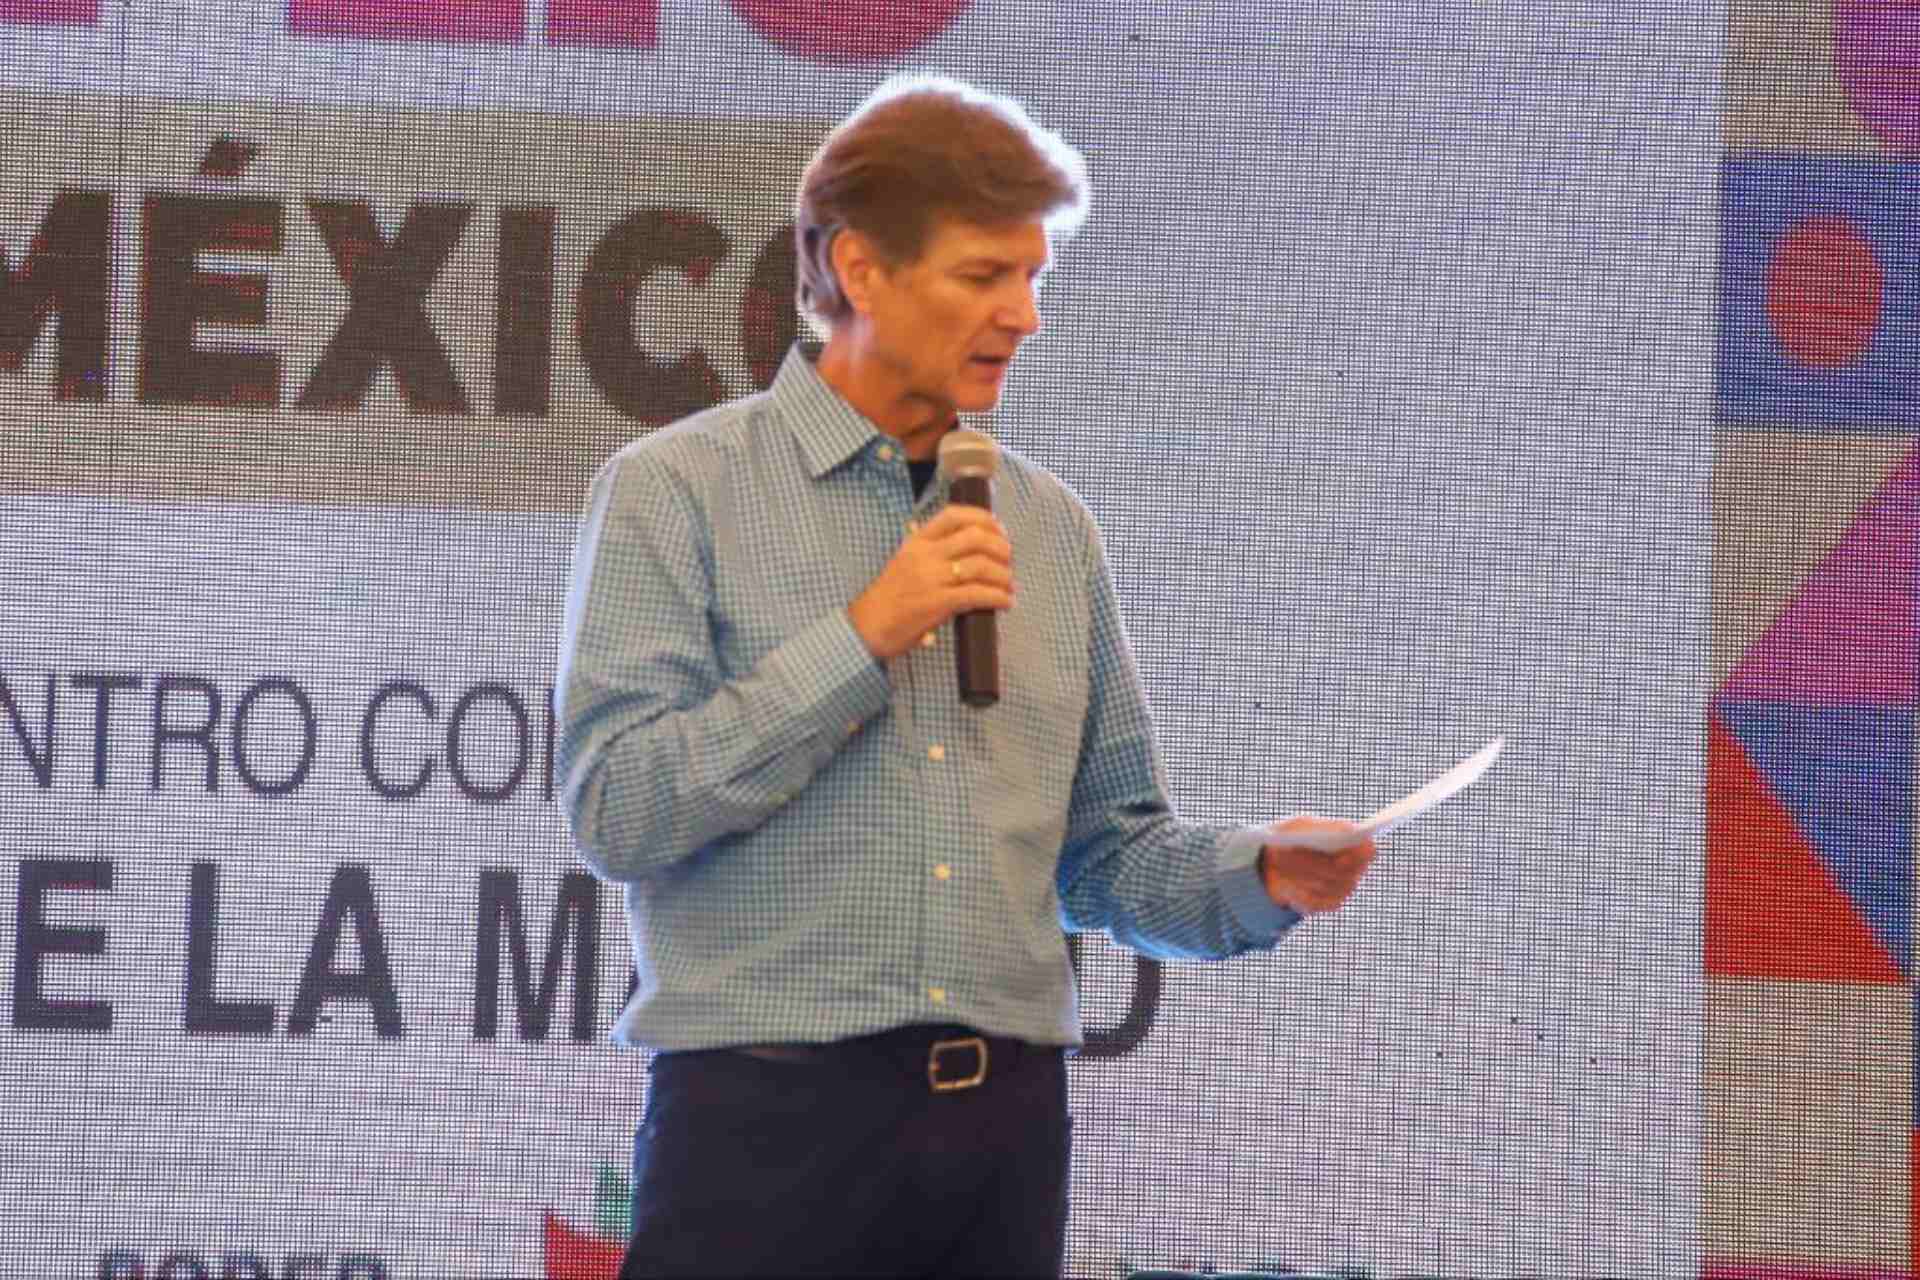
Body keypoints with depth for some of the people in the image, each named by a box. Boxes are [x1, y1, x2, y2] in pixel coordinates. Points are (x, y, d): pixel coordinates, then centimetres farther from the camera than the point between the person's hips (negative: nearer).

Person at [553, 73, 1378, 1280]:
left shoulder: (1050, 526, 15)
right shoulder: (675, 492, 0)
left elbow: (1111, 849, 17)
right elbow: (617, 806, -11)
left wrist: (1259, 876, -3)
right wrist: (865, 639, -13)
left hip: (1005, 1129, 5)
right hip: (770, 1119, -5)